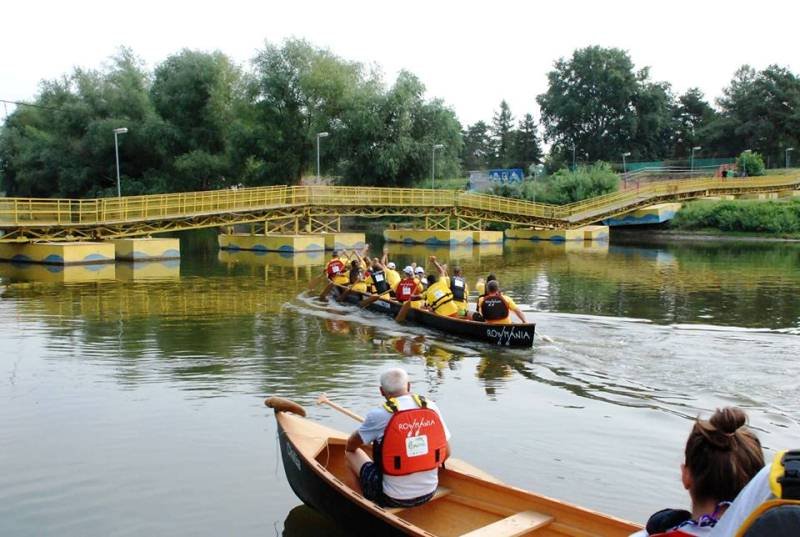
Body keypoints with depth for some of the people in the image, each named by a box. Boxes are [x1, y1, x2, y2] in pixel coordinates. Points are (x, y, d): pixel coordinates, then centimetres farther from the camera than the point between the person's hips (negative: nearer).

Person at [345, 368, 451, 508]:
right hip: (429, 493, 5)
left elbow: (351, 446, 3)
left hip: (392, 499, -4)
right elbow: (446, 453, 3)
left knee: (351, 453, 15)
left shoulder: (379, 415, -14)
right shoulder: (431, 407, -4)